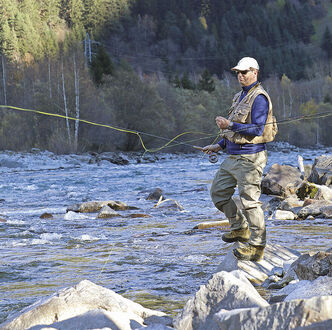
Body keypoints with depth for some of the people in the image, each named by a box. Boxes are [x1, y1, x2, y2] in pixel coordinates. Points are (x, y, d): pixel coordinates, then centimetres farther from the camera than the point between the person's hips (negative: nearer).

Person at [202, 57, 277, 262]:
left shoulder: (259, 98, -13)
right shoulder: (240, 96, 16)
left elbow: (257, 130, -20)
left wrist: (230, 125, -25)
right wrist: (219, 145, 18)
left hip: (249, 158, -10)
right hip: (233, 157, 10)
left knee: (250, 200, -7)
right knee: (218, 192, 13)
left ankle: (256, 247, -1)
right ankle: (241, 229, 27)